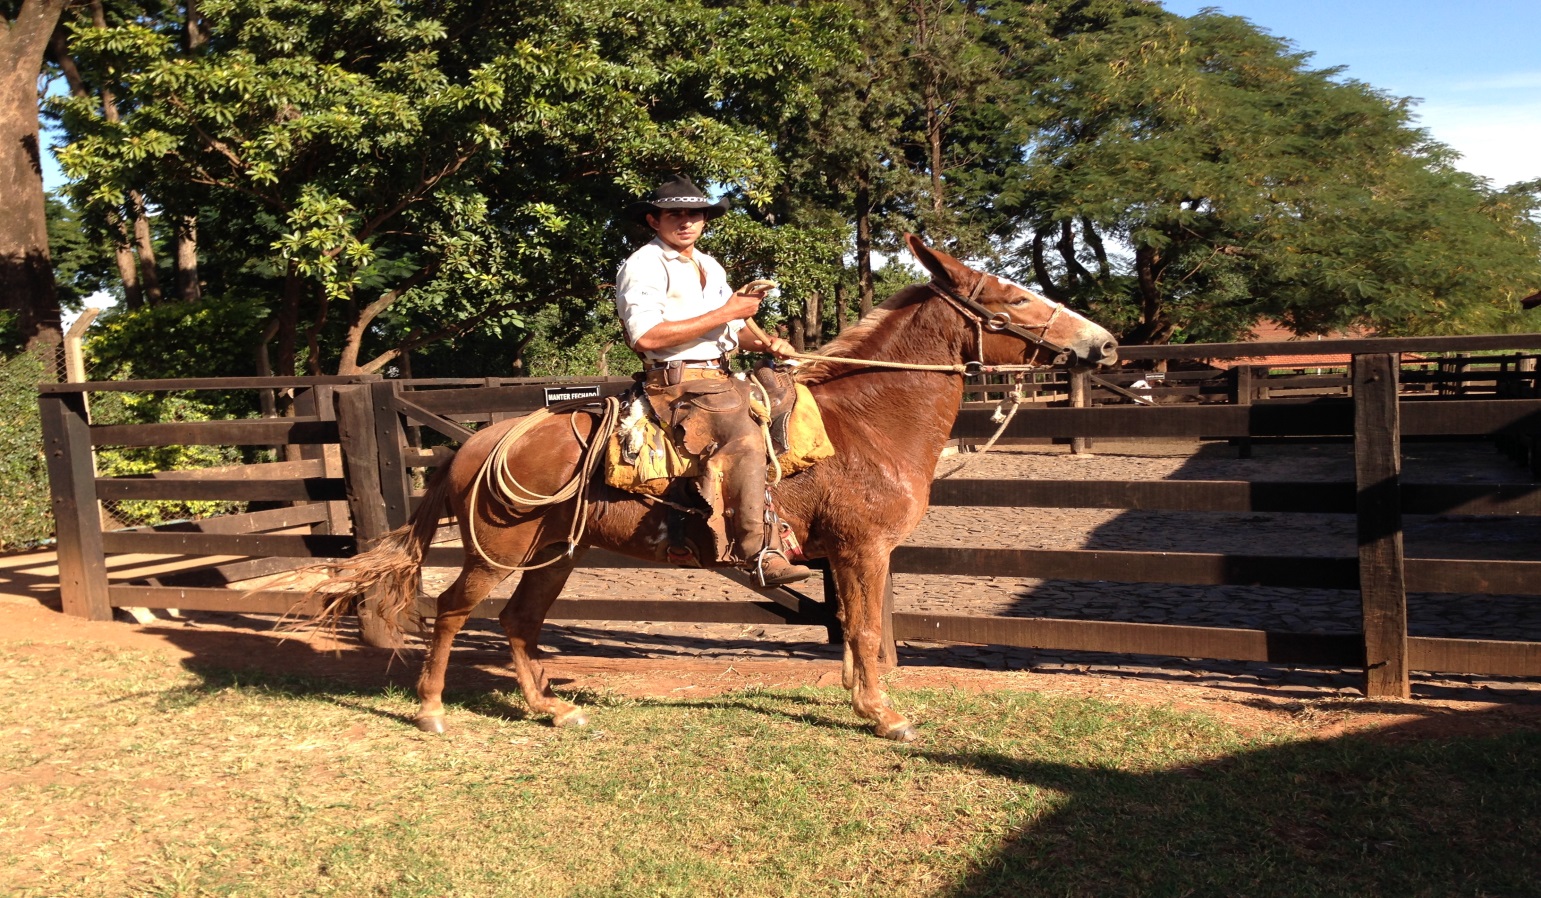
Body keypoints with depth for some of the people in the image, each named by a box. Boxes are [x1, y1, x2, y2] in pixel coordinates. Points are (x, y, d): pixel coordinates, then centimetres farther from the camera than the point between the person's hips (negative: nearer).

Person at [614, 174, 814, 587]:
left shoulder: (711, 268, 21)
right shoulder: (643, 266, -5)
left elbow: (732, 333, 25)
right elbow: (646, 336, -19)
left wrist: (763, 343, 1)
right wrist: (724, 314, -16)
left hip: (721, 380, 9)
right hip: (678, 386, -9)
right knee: (745, 436, -28)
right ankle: (757, 554, -24)